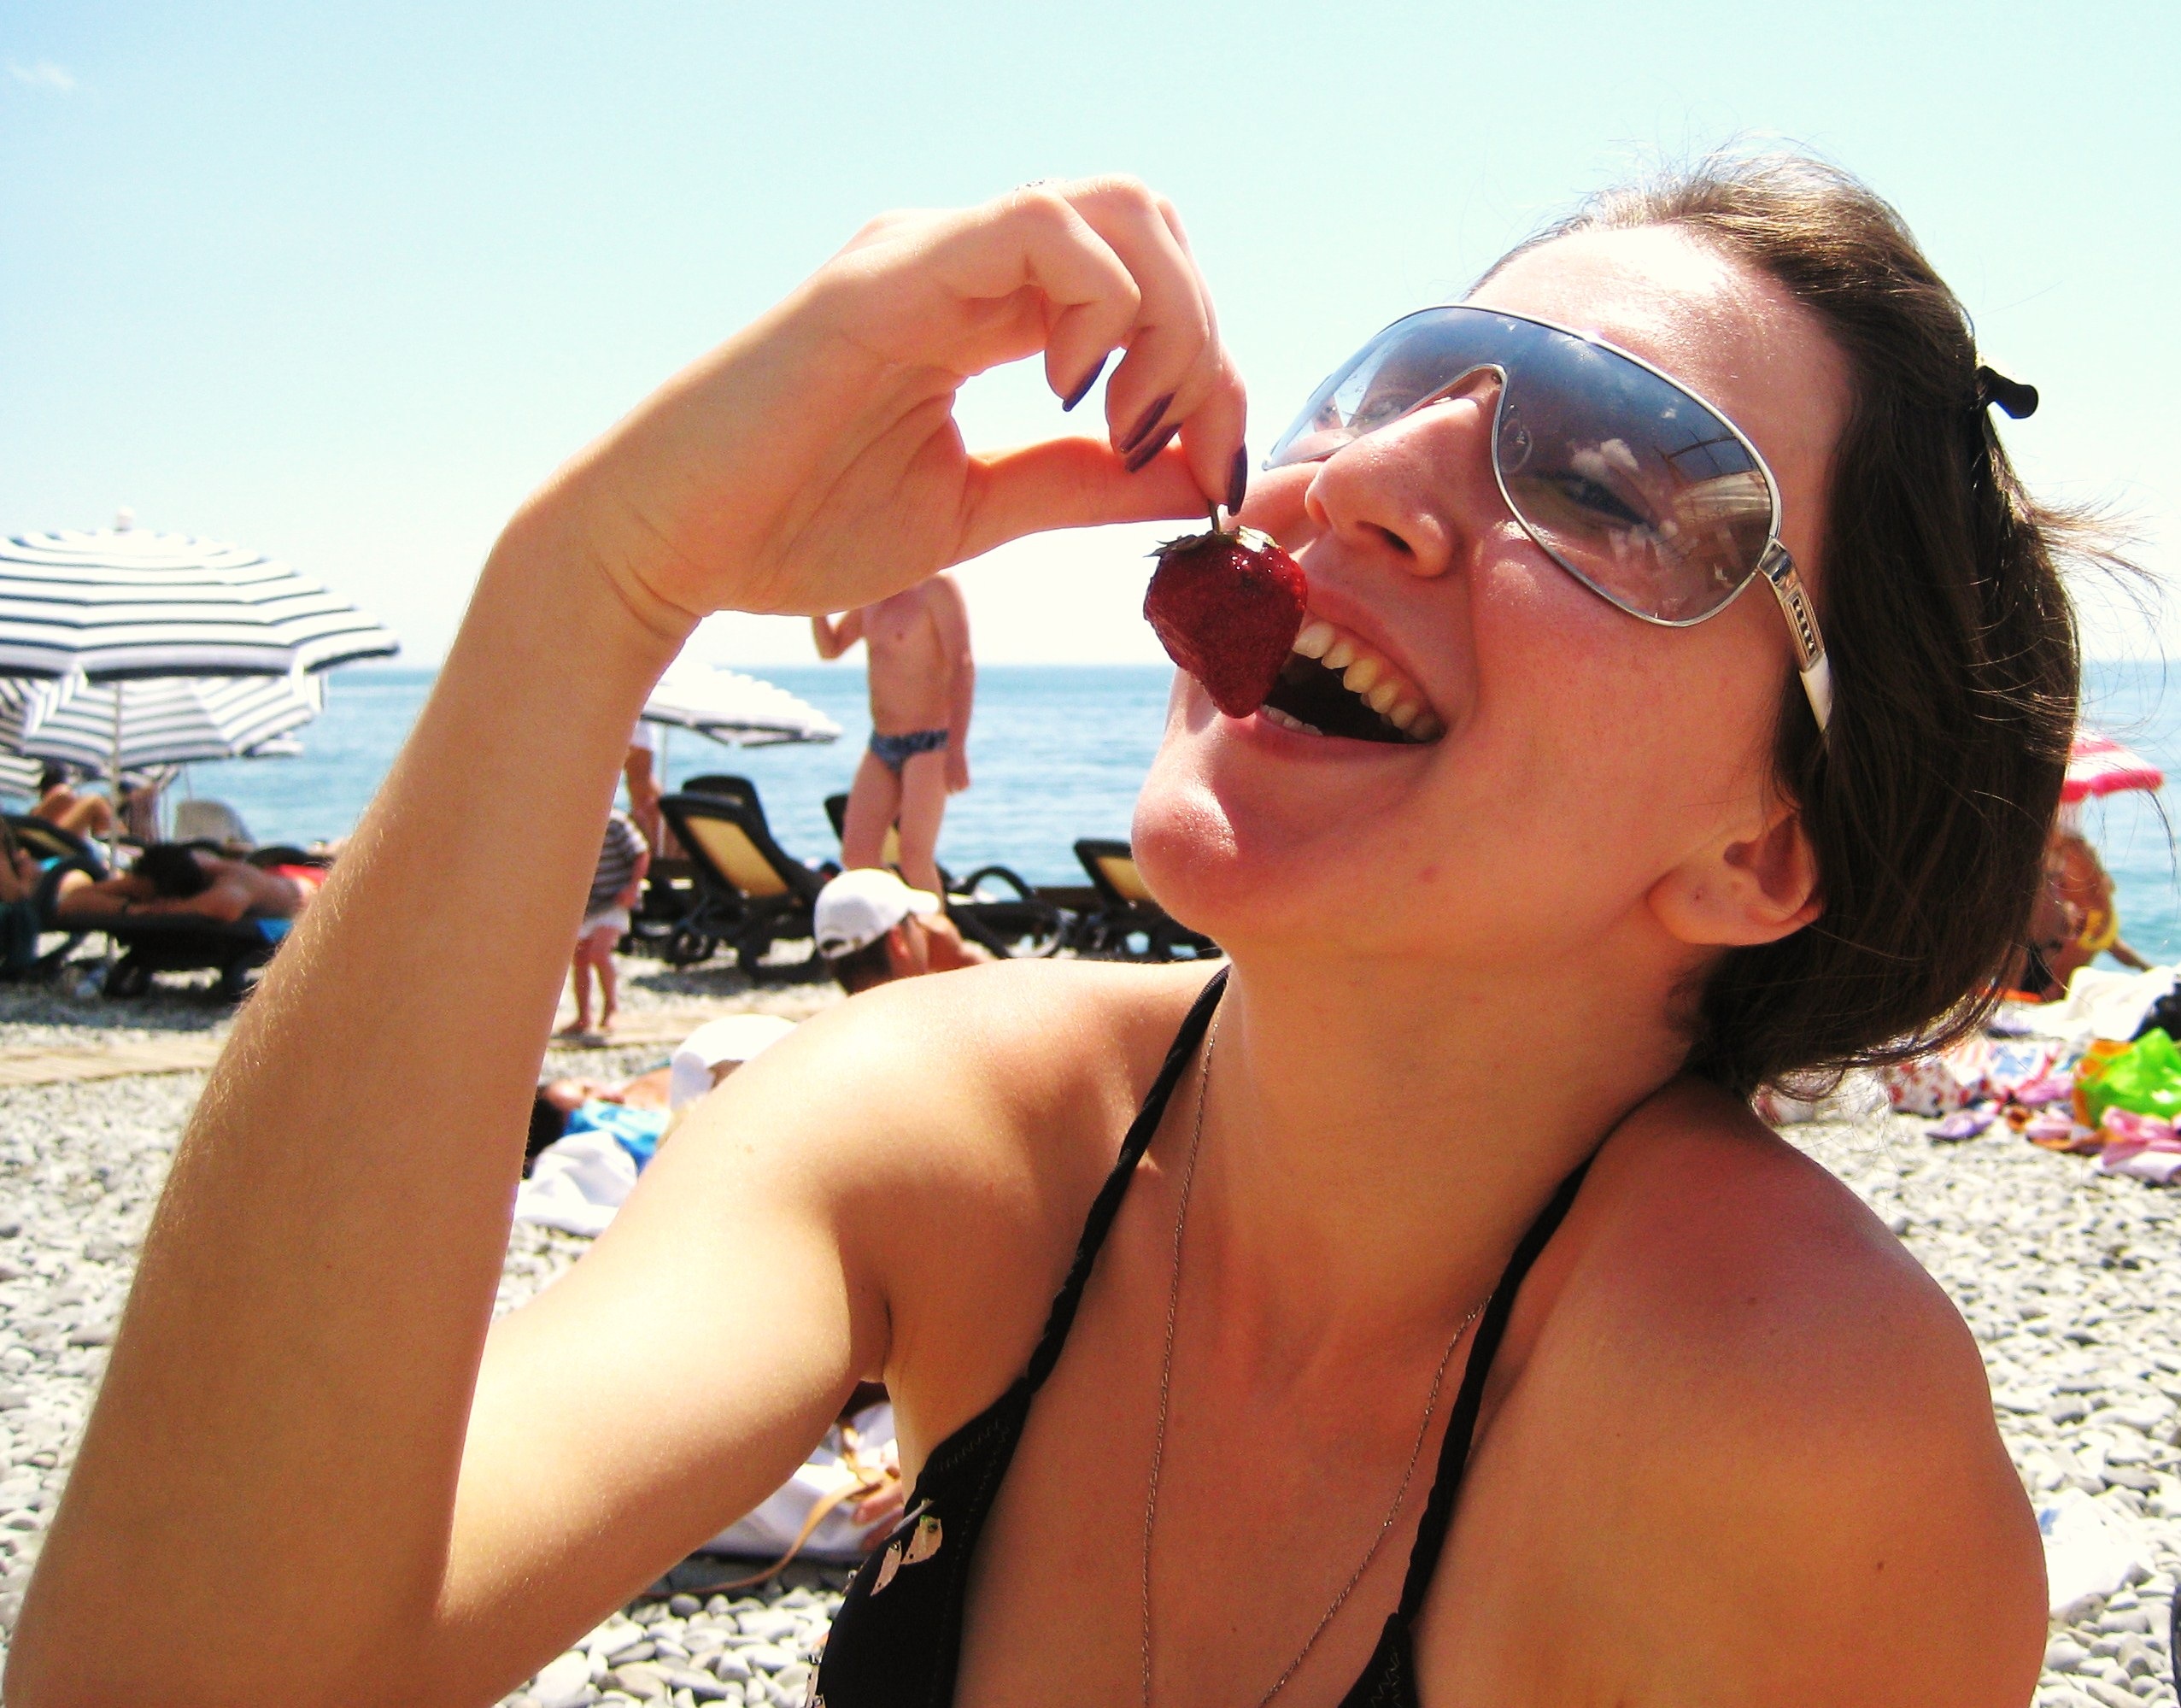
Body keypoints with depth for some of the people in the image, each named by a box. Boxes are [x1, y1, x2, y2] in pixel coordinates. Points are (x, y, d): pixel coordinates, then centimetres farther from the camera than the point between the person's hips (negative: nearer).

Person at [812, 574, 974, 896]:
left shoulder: (935, 586, -12)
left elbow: (963, 667, -18)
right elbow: (830, 649, 20)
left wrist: (957, 750, -25)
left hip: (930, 744, -7)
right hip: (881, 745, 8)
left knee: (915, 861, -11)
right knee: (857, 857, 1)